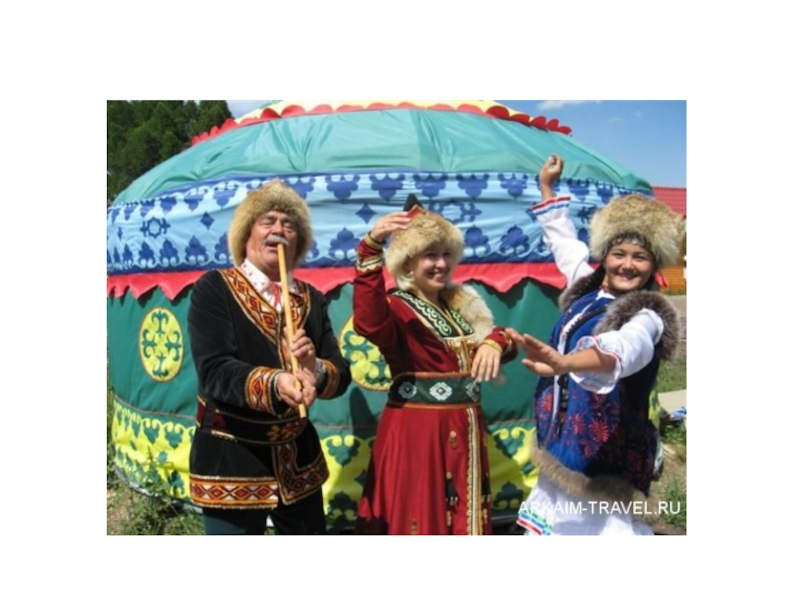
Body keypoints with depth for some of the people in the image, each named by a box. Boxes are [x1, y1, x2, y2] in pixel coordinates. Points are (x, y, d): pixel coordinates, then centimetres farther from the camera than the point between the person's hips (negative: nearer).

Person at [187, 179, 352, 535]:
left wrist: (315, 369, -23)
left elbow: (341, 374, 0)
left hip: (298, 458, 5)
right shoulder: (214, 288, -8)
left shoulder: (311, 299, 5)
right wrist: (274, 383, -37)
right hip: (230, 460, -4)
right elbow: (213, 371, -20)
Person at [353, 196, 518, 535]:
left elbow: (502, 338, 8)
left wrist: (494, 342, -17)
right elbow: (368, 323, -34)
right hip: (415, 433, -7)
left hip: (464, 432, 7)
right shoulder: (398, 307, -12)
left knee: (463, 521, 19)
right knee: (418, 519, 3)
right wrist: (372, 247, -44)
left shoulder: (461, 305, 12)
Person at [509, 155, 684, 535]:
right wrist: (546, 186, 31)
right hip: (563, 438, 7)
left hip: (608, 449, -7)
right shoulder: (588, 289, 6)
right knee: (556, 520, 14)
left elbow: (626, 348, -39)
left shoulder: (647, 317, -14)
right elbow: (564, 241, 23)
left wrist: (565, 362, -59)